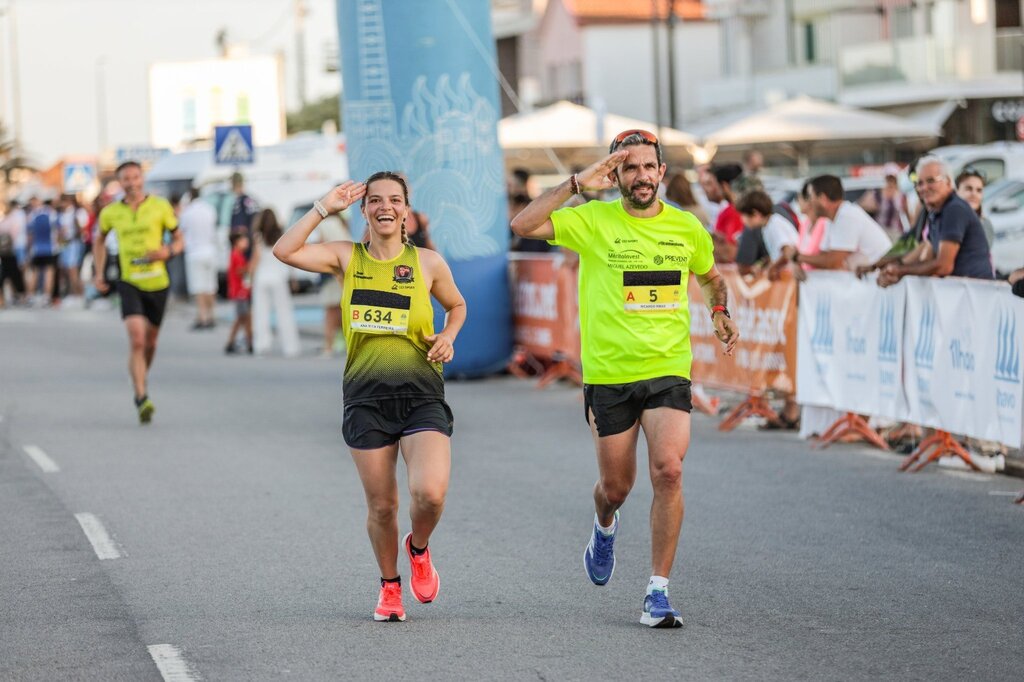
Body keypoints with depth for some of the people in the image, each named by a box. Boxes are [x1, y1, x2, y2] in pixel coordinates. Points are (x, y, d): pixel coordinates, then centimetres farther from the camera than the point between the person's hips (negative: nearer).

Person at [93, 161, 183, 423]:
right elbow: (100, 240, 22)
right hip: (129, 283, -1)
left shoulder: (160, 206, -2)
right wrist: (99, 274, 14)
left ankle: (142, 380, 42)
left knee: (150, 342, 14)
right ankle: (142, 398, -20)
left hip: (157, 283, 1)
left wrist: (168, 251, -18)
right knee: (136, 340, -18)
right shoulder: (110, 212, 3)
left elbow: (179, 240, 5)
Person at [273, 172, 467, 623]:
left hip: (421, 394, -1)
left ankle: (419, 549, 15)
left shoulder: (427, 262, 6)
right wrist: (325, 207, -4)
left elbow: (457, 305, 22)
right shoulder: (347, 258, 6)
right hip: (366, 395, 1)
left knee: (430, 493, -19)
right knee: (381, 506, 5)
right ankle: (389, 586, 29)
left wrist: (448, 336, 2)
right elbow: (284, 251, -8)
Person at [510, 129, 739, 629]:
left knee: (668, 470, -19)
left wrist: (720, 314, 12)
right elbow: (523, 226, -15)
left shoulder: (687, 228, 6)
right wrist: (577, 184, -17)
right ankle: (605, 528, 48)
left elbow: (711, 277, 27)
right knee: (616, 486, 9)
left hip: (669, 371, 1)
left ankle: (658, 591, -10)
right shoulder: (593, 220, -3)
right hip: (608, 375, -1)